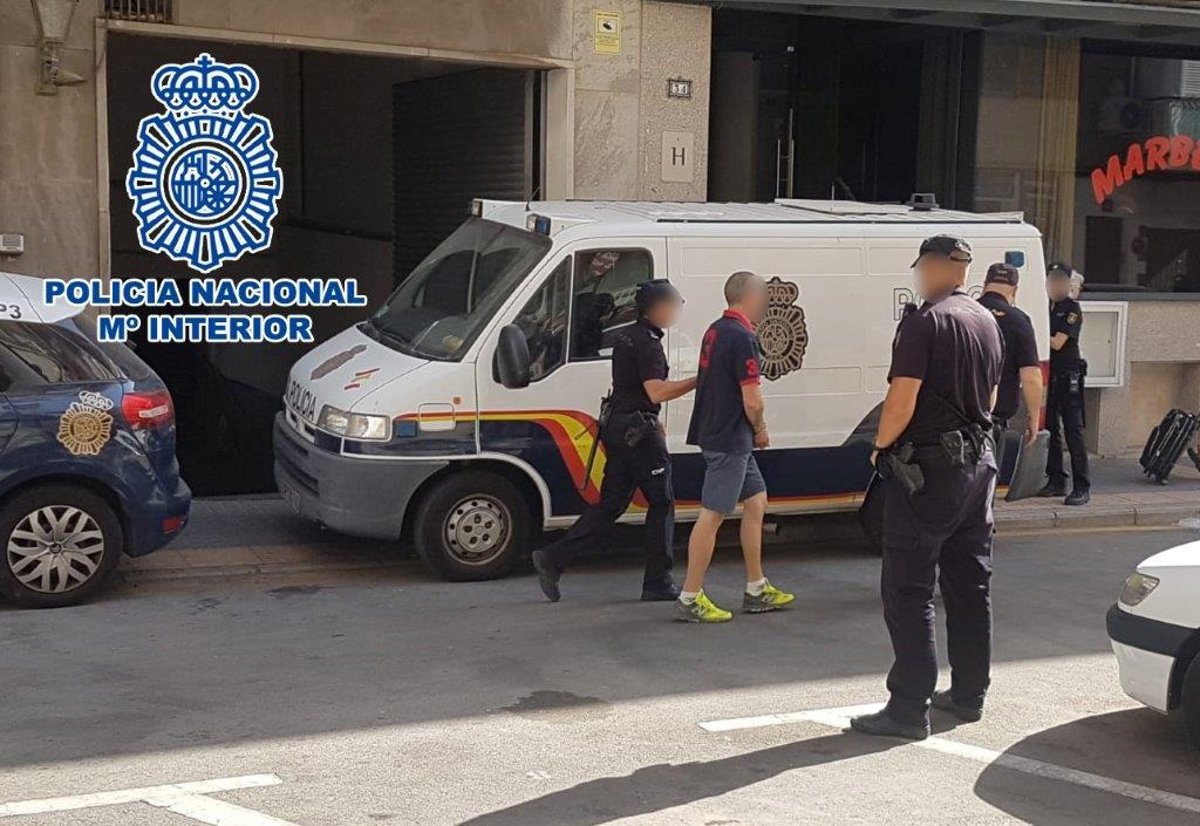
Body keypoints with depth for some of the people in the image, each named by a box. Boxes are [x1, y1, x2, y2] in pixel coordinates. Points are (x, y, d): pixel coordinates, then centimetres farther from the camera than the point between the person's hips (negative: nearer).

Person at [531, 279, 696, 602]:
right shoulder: (648, 343, -15)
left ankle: (553, 559, 6)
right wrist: (698, 381, -22)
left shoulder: (625, 336, 16)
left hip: (617, 428, 9)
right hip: (639, 432, -9)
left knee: (610, 505, 11)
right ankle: (657, 583, 5)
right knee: (661, 503, 1)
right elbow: (656, 392, -24)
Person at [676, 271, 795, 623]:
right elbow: (753, 400, -22)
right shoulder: (742, 337, -18)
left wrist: (751, 432, 13)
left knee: (756, 500, 16)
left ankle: (756, 590, 22)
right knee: (712, 514, -6)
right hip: (730, 439, -10)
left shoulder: (716, 330, 12)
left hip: (716, 433, 10)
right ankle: (690, 598, -1)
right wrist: (761, 430, -1)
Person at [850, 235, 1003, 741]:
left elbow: (902, 401, -19)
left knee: (908, 590, -5)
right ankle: (969, 694, 23)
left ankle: (909, 707, -6)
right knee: (971, 584, 15)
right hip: (979, 462, 9)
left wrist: (881, 445, -4)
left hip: (927, 469, -8)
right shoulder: (987, 323, 12)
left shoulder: (924, 322, -15)